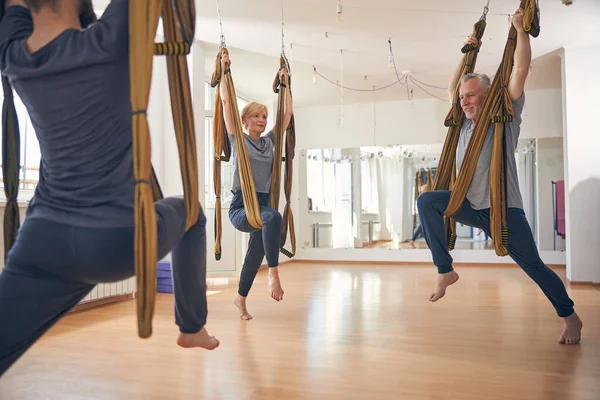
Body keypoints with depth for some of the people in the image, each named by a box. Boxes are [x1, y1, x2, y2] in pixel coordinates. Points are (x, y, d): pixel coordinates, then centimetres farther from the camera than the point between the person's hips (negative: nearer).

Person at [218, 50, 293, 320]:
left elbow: (288, 113, 16)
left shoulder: (269, 141, 12)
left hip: (262, 204, 5)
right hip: (241, 205, -5)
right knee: (273, 217, -38)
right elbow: (226, 101, -3)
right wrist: (224, 71, 2)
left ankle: (240, 299, 36)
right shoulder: (237, 139, 1)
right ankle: (274, 273, -34)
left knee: (255, 256, 14)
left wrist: (285, 82, 20)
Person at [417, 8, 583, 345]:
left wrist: (521, 29, -1)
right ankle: (446, 271, -15)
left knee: (534, 267, -1)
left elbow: (521, 69, -6)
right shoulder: (464, 123, 15)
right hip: (470, 206, 5)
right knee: (427, 200, -20)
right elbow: (452, 88, 27)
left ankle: (571, 317, 23)